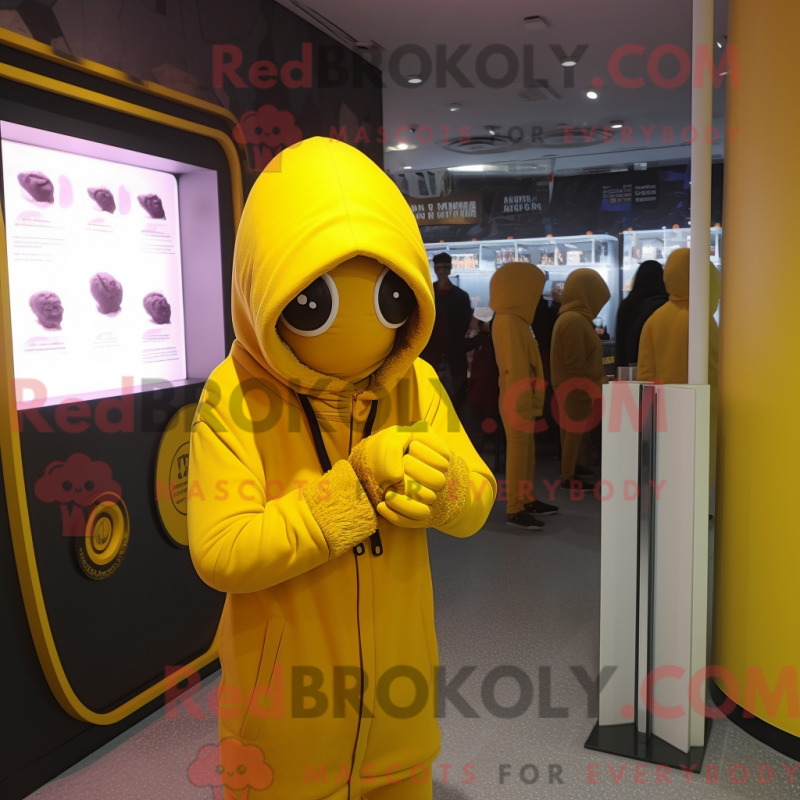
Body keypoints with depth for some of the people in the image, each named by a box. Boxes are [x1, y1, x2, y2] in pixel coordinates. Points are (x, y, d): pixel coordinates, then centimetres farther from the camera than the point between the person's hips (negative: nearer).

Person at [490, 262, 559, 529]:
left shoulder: (514, 319, 14)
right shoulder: (510, 322, -17)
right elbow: (516, 367, -21)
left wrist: (528, 400, 15)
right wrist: (523, 402, -21)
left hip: (522, 400, 10)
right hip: (517, 402, -10)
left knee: (527, 453, 15)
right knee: (518, 453, -4)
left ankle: (527, 500, 25)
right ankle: (514, 509, 2)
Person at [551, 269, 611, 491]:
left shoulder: (573, 317, 11)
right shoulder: (575, 320, -21)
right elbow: (575, 363, -23)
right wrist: (584, 390, -18)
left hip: (574, 387, 10)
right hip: (576, 388, -10)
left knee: (573, 430, 15)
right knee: (575, 431, -1)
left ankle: (569, 469, 25)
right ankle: (569, 477, 7)